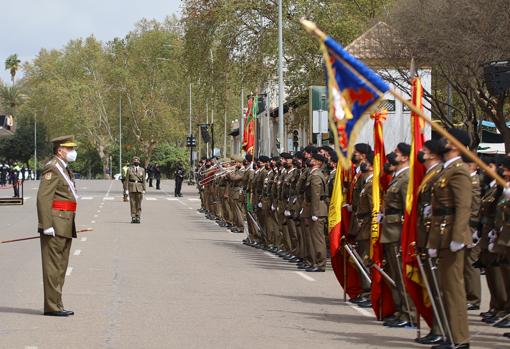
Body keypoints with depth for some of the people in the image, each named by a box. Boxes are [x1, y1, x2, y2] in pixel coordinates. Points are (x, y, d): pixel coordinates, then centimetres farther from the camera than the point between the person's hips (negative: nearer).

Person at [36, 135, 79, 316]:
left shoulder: (65, 169, 19)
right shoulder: (52, 168, -12)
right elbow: (43, 197, -19)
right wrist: (47, 225, -24)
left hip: (65, 225, 10)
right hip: (55, 224, -10)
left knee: (61, 267, 13)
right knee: (53, 266, -7)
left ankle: (56, 304, 18)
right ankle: (52, 306, -5)